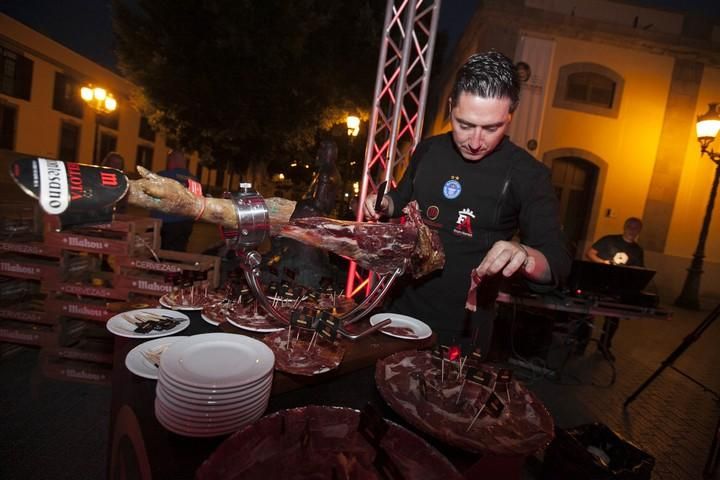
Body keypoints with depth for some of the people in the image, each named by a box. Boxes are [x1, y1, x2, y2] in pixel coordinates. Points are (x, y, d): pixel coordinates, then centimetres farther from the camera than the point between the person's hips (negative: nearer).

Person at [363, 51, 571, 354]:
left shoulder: (528, 175, -14)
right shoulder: (429, 149, -2)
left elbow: (558, 261, -15)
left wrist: (525, 257, -38)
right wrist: (385, 204, -6)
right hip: (402, 304, 5)